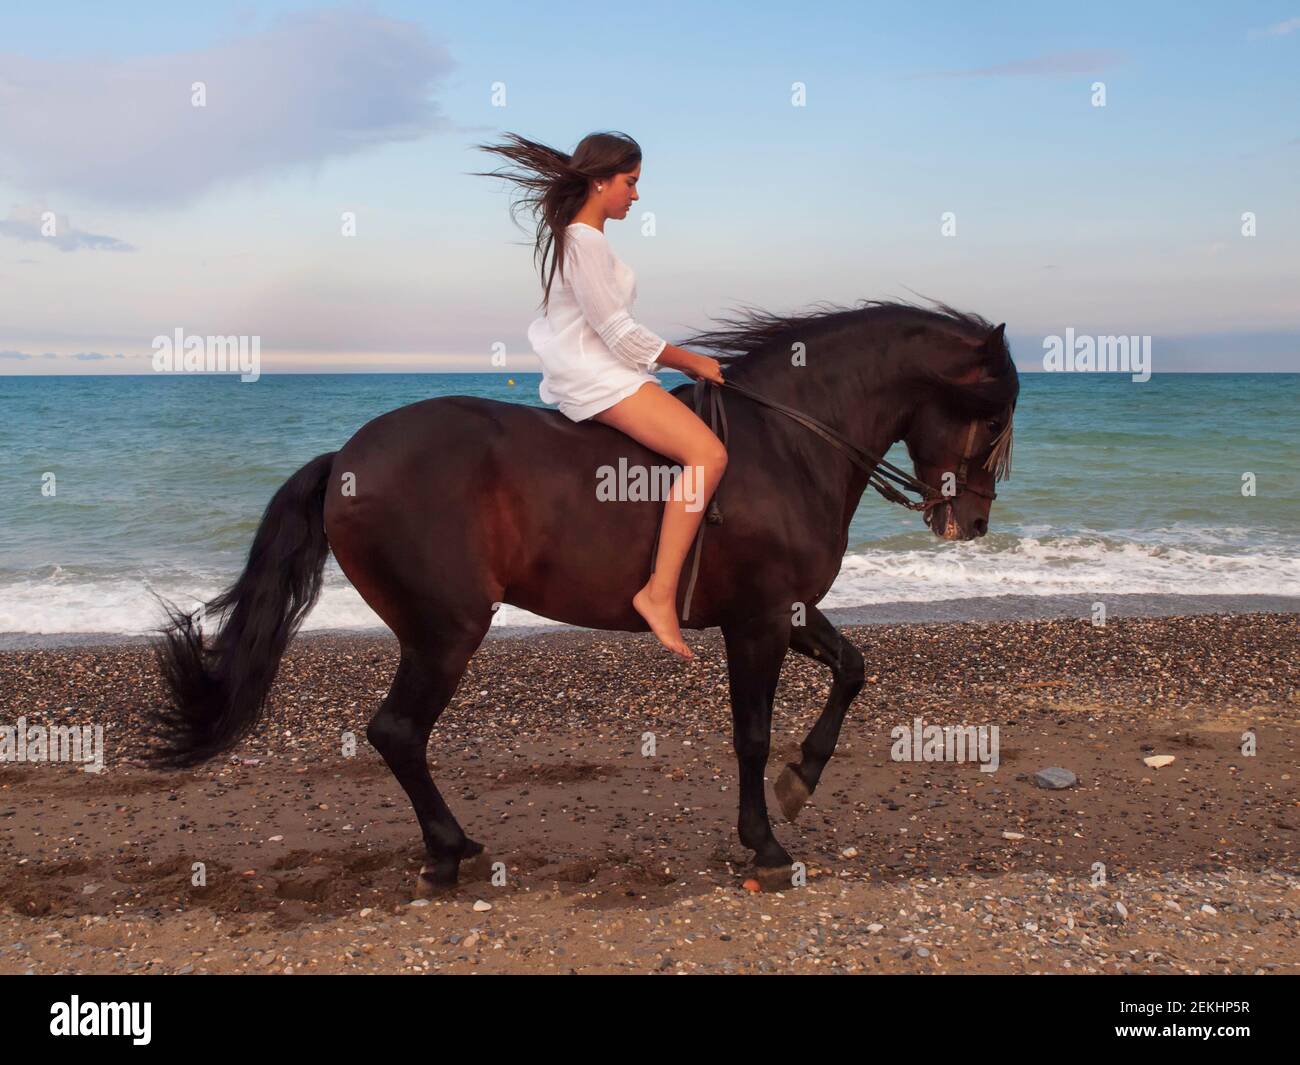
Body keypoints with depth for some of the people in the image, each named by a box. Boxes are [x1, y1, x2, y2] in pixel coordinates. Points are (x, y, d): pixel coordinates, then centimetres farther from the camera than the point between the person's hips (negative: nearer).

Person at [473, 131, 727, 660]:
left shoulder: (574, 237, 18)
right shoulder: (586, 242, -14)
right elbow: (623, 335, -17)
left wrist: (681, 360, 16)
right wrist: (692, 361, -6)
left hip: (580, 373, 11)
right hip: (596, 378, -11)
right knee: (707, 453, -23)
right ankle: (660, 592, -26)